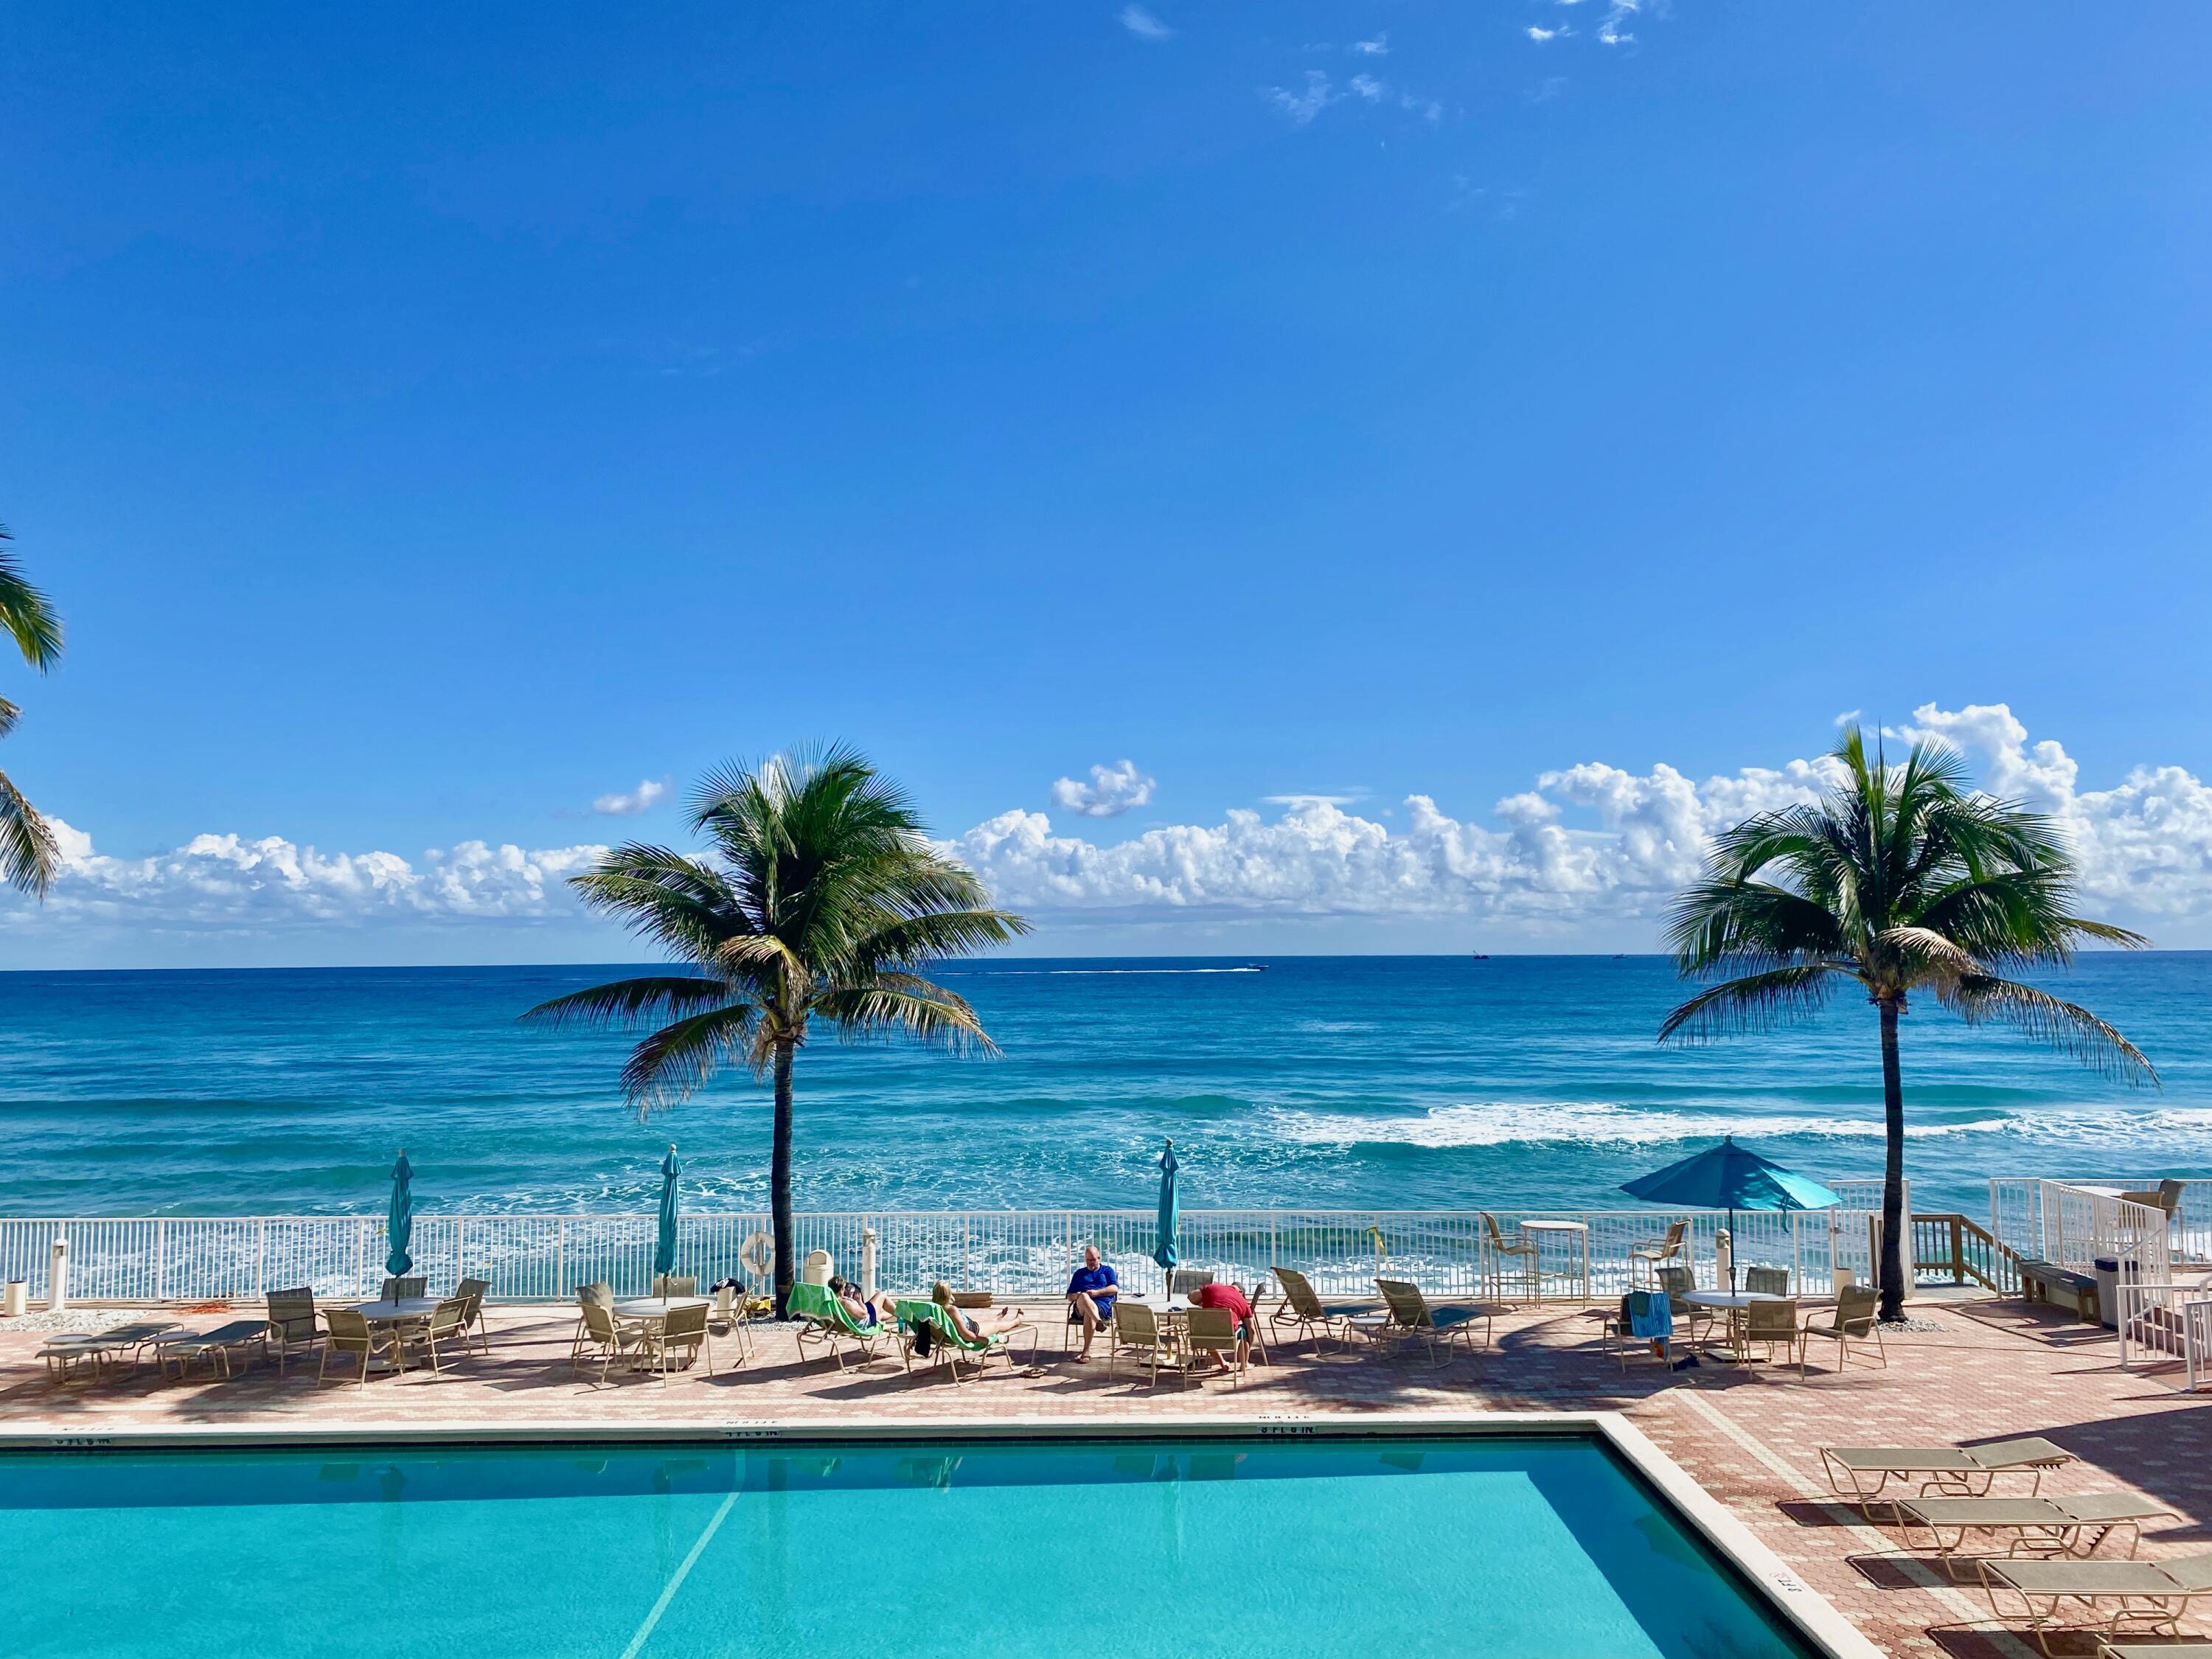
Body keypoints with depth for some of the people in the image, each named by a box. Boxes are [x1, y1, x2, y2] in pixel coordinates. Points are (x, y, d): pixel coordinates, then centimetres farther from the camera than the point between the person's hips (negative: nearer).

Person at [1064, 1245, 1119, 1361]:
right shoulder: (1079, 1273, 30)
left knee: (1089, 1314, -37)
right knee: (1084, 1297, -36)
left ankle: (1086, 1351, -37)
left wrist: (1097, 1293, -9)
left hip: (1102, 1305, -1)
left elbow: (1115, 1289, 5)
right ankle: (1099, 1322, -58)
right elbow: (1069, 1296, 23)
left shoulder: (1107, 1271, 23)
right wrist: (1076, 1296, -2)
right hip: (1080, 1308, 2)